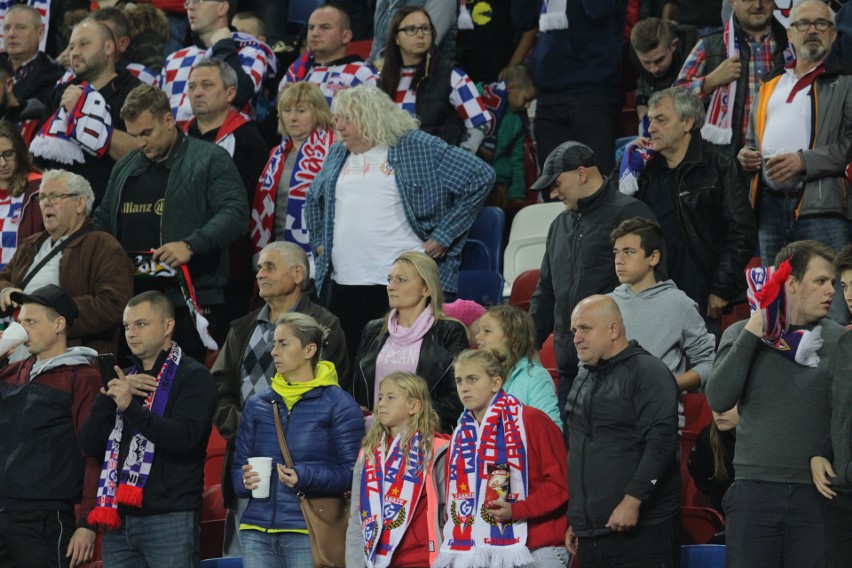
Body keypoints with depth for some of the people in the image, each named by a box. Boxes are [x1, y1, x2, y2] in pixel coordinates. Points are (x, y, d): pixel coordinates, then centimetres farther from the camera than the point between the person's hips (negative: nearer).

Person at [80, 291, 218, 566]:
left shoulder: (193, 376, 0)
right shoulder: (124, 377, 21)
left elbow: (184, 439, -16)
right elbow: (89, 444, 12)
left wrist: (132, 407, -23)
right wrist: (110, 397, -3)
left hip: (169, 520, -6)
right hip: (119, 518, 7)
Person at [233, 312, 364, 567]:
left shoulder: (338, 404, 0)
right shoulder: (257, 405, 16)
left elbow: (352, 471, -5)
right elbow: (239, 465, 18)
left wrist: (304, 478, -20)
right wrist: (245, 480, -6)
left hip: (307, 530, -5)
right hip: (257, 528, 5)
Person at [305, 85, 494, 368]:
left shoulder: (417, 147, -1)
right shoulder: (338, 154, 18)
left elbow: (480, 177, -3)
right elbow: (314, 199, 36)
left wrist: (443, 236, -5)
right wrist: (319, 241, 20)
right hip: (342, 283, 6)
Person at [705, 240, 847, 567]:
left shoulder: (838, 339, 6)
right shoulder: (741, 334, 7)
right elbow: (719, 399, -8)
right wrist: (751, 335, -9)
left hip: (816, 492, 0)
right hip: (755, 489, 0)